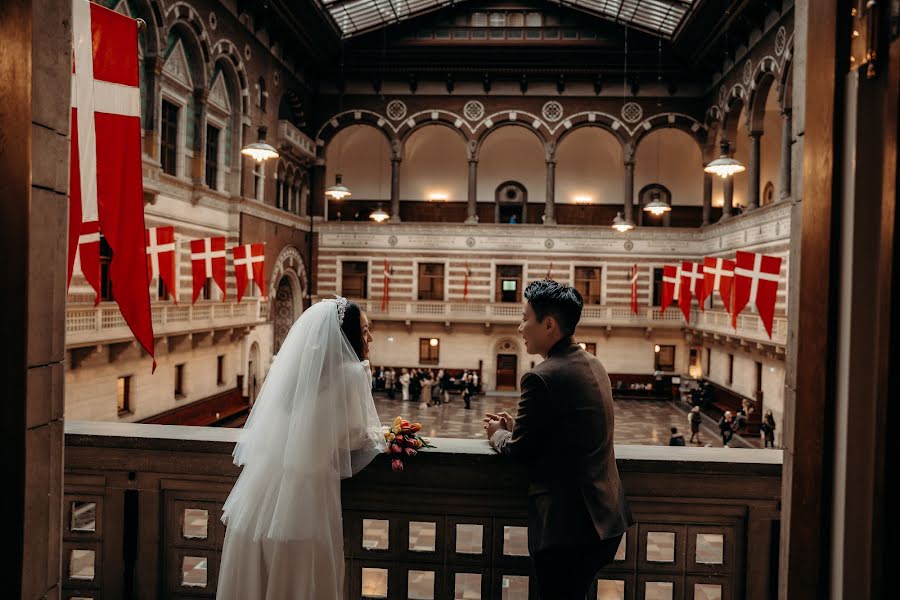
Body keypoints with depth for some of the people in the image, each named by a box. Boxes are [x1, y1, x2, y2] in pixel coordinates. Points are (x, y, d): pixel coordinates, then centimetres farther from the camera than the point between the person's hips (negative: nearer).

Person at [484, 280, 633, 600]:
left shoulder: (542, 377, -20)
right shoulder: (592, 364, 7)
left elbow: (518, 450, -11)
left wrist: (497, 434, 9)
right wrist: (516, 426, 13)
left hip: (567, 525, -9)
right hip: (606, 517, 9)